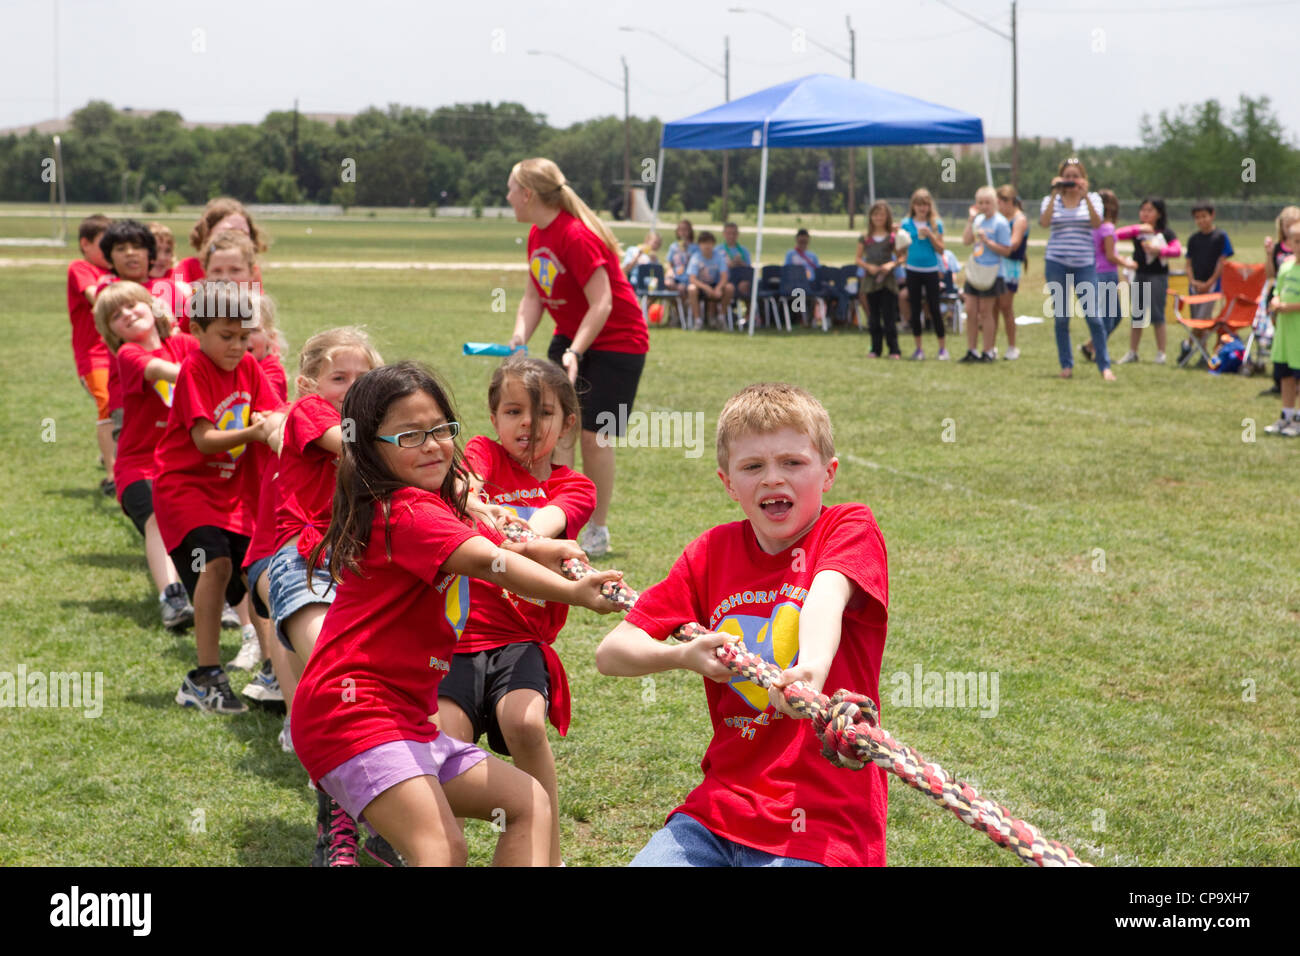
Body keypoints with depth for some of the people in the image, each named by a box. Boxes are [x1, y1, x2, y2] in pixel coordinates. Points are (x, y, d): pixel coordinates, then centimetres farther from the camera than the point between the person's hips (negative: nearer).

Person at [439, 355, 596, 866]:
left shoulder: (572, 486, 11)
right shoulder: (483, 454, 10)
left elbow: (546, 524, -12)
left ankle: (548, 851, -12)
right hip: (455, 632, 0)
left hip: (520, 637, 0)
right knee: (446, 738, -21)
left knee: (524, 720, -28)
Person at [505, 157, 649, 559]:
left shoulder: (578, 237, -25)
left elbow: (601, 304, -27)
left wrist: (575, 352, -35)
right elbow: (533, 296, 6)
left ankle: (597, 532, 7)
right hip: (569, 336, 8)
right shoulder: (537, 235, 3)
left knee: (594, 434, -6)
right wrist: (519, 339, -10)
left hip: (617, 341, -8)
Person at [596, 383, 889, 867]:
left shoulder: (850, 530, -2)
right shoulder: (712, 551, 9)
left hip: (823, 820, -4)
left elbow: (826, 596, -26)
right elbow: (609, 652, 4)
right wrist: (680, 656, -17)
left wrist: (813, 668, -47)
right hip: (720, 807, 4)